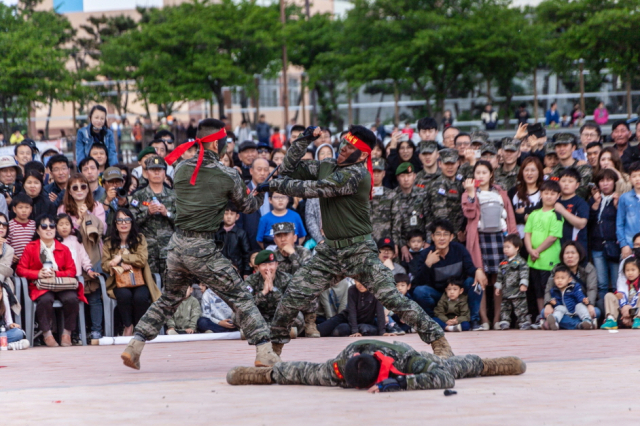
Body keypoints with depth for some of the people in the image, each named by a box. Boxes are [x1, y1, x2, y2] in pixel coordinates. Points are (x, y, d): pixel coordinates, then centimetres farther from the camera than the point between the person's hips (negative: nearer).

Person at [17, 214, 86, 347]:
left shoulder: (63, 249, 15)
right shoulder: (31, 248, 10)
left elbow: (72, 271, 8)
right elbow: (20, 270, 5)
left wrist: (56, 274, -11)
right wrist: (38, 274, -12)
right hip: (41, 286, -2)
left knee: (71, 299, -32)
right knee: (45, 300, -38)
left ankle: (67, 333, -14)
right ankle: (47, 333, -22)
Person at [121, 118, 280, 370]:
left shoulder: (181, 170, 4)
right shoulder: (228, 176, -7)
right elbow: (247, 206, 8)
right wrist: (261, 196, 29)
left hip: (177, 245, 5)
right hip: (203, 250, -5)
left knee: (168, 300, 21)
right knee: (240, 298, 2)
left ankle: (134, 346, 13)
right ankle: (264, 351, -4)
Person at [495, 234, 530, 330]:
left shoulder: (520, 262, -7)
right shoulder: (504, 263, 14)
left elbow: (524, 274, -14)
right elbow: (500, 276, 20)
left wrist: (523, 284, -24)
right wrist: (498, 287, 19)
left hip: (517, 292, -7)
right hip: (506, 292, 7)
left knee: (521, 308, -4)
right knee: (504, 308, 7)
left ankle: (524, 322, 2)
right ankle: (504, 322, 12)